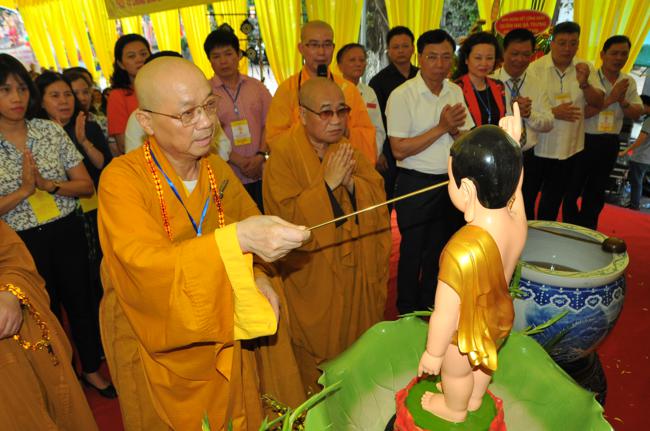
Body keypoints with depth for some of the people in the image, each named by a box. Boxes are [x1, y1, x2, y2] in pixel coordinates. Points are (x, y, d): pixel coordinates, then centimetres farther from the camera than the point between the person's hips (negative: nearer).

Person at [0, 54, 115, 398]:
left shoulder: (51, 131, -2)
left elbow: (87, 185, -3)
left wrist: (48, 184, -17)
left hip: (67, 232, 2)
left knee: (80, 300, 13)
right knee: (46, 310, 14)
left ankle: (92, 369, 34)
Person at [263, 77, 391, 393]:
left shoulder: (347, 149, 4)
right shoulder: (283, 156, -13)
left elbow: (378, 197, -2)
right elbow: (288, 216, -21)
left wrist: (351, 183, -20)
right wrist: (328, 183, -25)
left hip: (357, 272, 5)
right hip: (313, 278, -5)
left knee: (358, 345, 19)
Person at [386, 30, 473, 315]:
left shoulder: (456, 91, 4)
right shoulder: (402, 95, -14)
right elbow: (399, 150, -18)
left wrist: (455, 130, -16)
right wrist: (442, 128, -20)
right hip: (416, 184, -6)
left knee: (440, 249, 18)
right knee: (413, 251, 9)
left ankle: (430, 308, 39)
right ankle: (407, 313, 29)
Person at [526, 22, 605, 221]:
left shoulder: (586, 69, 2)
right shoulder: (535, 68, -9)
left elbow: (598, 103, -1)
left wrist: (584, 83, -19)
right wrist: (553, 112, -23)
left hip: (569, 149, 4)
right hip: (536, 147, -3)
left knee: (553, 202, 16)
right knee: (526, 198, 9)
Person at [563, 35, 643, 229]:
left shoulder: (629, 82, 7)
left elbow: (637, 114, 2)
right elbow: (580, 111, -20)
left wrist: (622, 101, -15)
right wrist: (610, 99, -23)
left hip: (610, 143, 5)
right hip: (584, 140, -5)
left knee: (596, 192, 15)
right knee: (572, 189, 2)